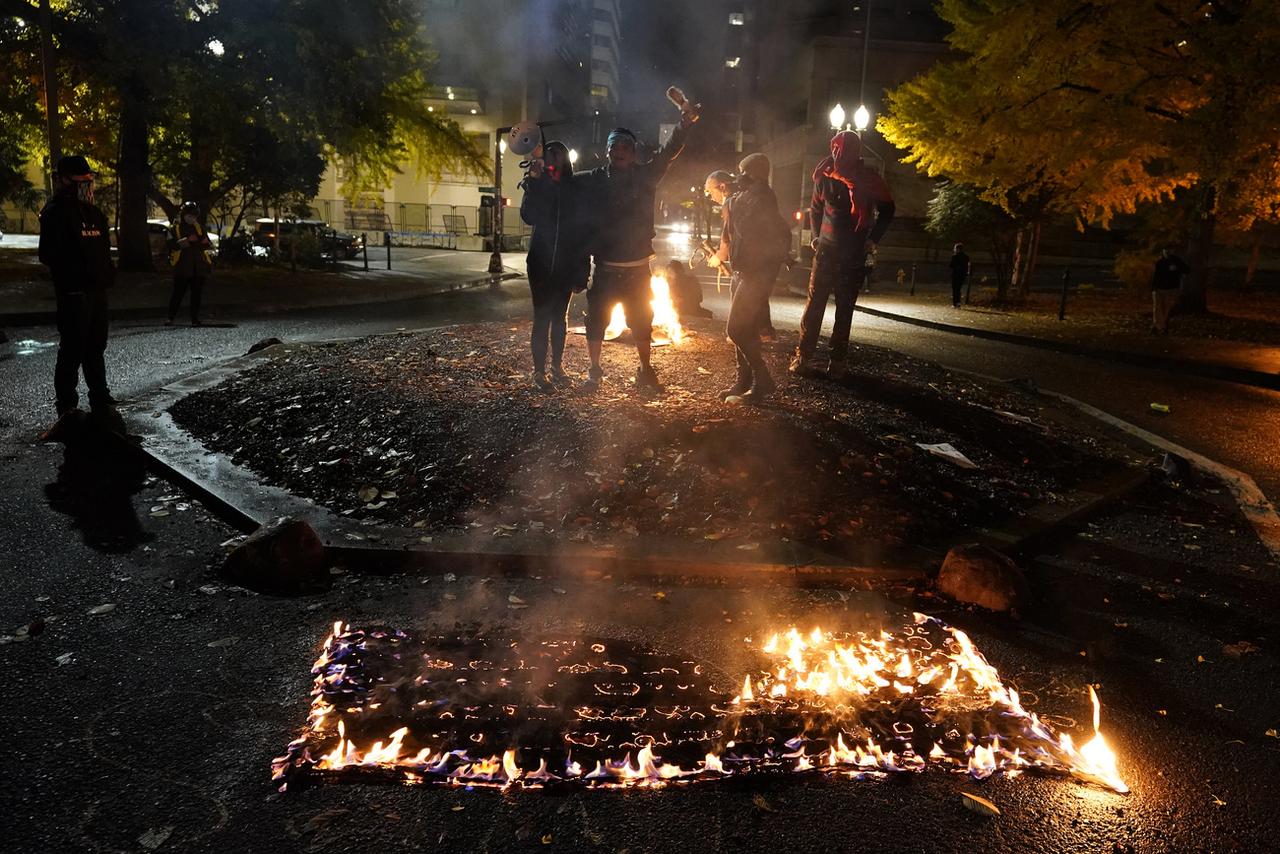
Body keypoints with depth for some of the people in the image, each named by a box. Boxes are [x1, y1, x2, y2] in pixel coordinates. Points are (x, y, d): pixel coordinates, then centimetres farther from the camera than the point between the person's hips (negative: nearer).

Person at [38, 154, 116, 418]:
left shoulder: (93, 213, 17)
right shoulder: (56, 211, -8)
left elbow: (104, 248, 23)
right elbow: (50, 255, -14)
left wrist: (107, 273, 8)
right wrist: (78, 274, -16)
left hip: (97, 290, 8)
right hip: (73, 291, -8)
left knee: (96, 347, 15)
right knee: (73, 349, -4)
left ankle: (100, 399, 25)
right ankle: (67, 406, 4)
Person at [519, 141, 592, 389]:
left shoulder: (576, 187, 2)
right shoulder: (536, 185, 1)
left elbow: (584, 226, 1)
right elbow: (528, 217, -16)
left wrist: (582, 267, -5)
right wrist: (534, 181, -20)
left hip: (566, 263, 2)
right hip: (541, 262, -2)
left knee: (560, 315, 11)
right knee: (542, 316, -4)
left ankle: (557, 365, 21)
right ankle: (539, 371, -1)